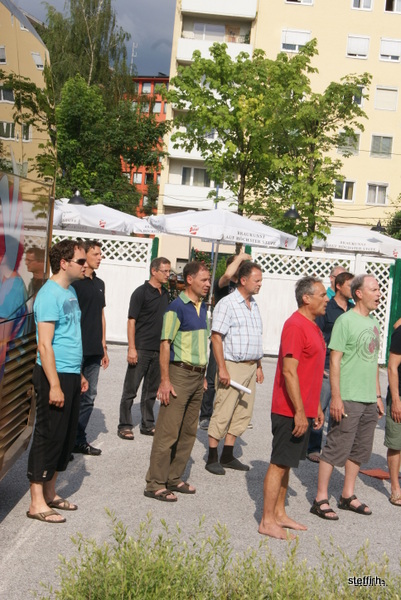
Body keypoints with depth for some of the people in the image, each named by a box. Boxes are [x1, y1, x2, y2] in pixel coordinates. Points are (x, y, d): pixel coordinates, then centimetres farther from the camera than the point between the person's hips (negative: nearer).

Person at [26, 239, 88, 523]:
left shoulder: (71, 291, 13)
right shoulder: (50, 294, -14)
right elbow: (45, 344, -18)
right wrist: (54, 385, -21)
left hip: (71, 375, 9)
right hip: (54, 375, -9)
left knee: (66, 437, 15)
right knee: (48, 437, -2)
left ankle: (50, 494, 27)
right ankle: (37, 503, 9)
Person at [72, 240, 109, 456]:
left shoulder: (99, 284, 15)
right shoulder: (74, 282, -7)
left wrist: (103, 346, 18)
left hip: (94, 351, 7)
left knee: (88, 397, 10)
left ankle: (79, 440, 19)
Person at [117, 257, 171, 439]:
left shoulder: (165, 294, 11)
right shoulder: (141, 292, -8)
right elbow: (131, 321, -11)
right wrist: (132, 348, -17)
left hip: (159, 350, 7)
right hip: (141, 349, -7)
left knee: (151, 390, 14)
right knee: (130, 390, 1)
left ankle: (147, 424, 24)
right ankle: (124, 426, 10)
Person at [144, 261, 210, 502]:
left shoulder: (203, 307, 13)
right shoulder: (177, 307, -11)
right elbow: (165, 344, -14)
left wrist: (203, 375, 17)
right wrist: (165, 380, -18)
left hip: (197, 375, 8)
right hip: (180, 374, -8)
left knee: (189, 431, 13)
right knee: (168, 431, -4)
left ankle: (174, 478, 24)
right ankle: (155, 484, 5)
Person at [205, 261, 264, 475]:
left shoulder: (254, 305, 15)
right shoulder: (227, 304, -10)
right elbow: (216, 337, -14)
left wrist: (258, 366, 17)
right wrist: (222, 369, -18)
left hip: (250, 367, 8)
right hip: (232, 366, -8)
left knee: (243, 413, 10)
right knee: (223, 413, -3)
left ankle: (227, 456, 21)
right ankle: (212, 458, 8)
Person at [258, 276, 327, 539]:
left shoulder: (313, 327, 14)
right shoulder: (296, 325, -17)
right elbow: (289, 372, -22)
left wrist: (317, 407, 20)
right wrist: (299, 411, -22)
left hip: (303, 410, 9)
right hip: (291, 411, -9)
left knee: (287, 463, 16)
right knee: (279, 464, -1)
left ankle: (279, 514, 27)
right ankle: (267, 522, 9)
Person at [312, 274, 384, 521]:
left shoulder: (374, 322, 12)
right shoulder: (346, 321, -12)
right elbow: (335, 361, -15)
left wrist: (378, 395, 16)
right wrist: (336, 397, -19)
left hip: (369, 400, 8)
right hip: (348, 399, -8)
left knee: (360, 450, 15)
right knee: (336, 449, -1)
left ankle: (348, 496, 28)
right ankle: (321, 500, 9)